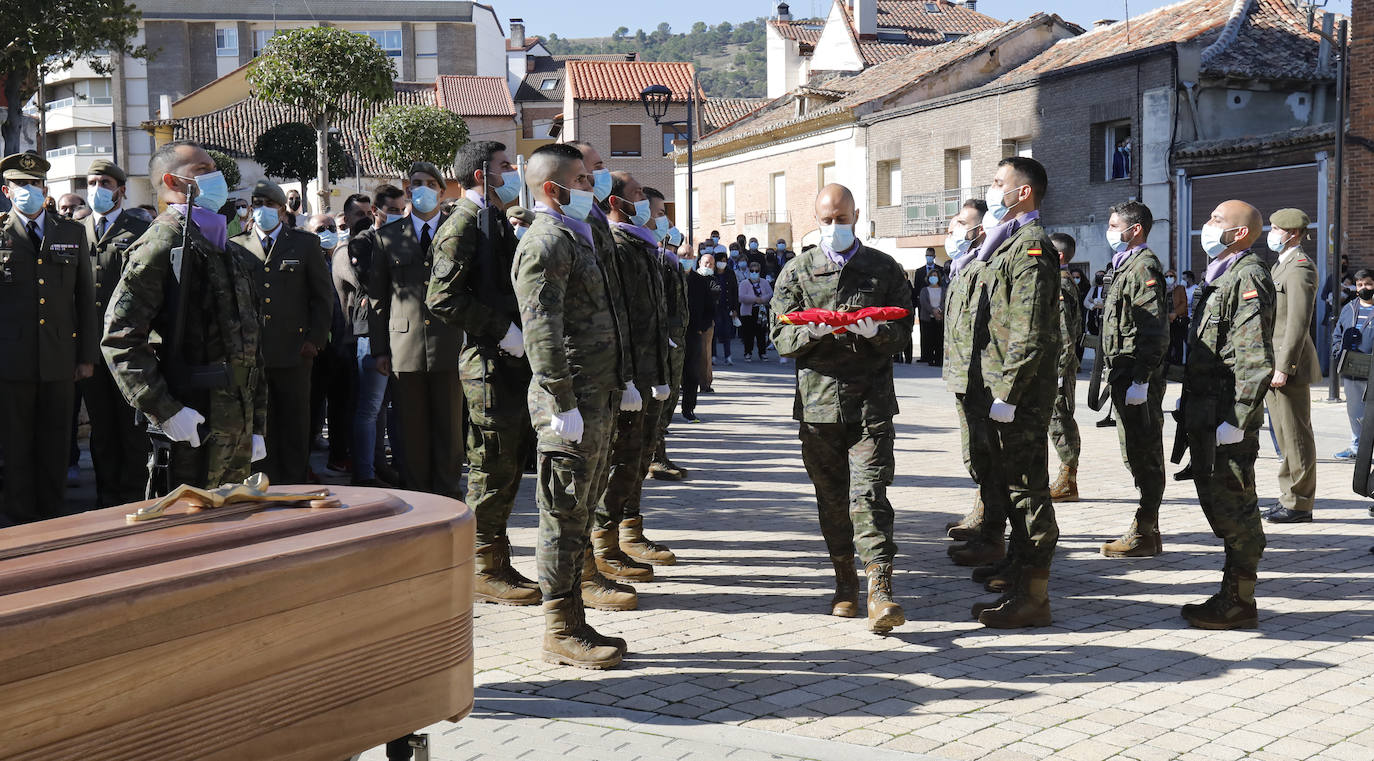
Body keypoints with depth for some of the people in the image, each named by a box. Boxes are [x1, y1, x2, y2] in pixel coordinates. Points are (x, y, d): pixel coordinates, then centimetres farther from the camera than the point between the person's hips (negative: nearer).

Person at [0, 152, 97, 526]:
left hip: (60, 357, 2)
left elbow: (86, 298, 11)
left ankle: (54, 515, 18)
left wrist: (87, 355, 6)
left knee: (56, 442, 7)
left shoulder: (73, 234, 11)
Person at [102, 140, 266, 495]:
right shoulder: (164, 244, -8)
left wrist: (257, 426, 18)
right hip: (192, 431, -8)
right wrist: (165, 411, -20)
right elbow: (119, 339, -16)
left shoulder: (232, 253, 19)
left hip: (237, 429, 8)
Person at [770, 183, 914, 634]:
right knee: (831, 498, 7)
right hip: (818, 399, 2)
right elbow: (781, 338, 5)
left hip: (871, 401, -2)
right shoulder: (797, 272, 10)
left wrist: (874, 331, -16)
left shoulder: (885, 269, 9)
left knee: (869, 492, -12)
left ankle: (880, 592, -17)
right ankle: (845, 583, 21)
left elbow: (903, 331, 6)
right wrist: (817, 330, -16)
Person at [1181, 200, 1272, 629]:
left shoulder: (1248, 277, -12)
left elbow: (1256, 359, -20)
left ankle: (1240, 603, 3)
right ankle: (1232, 593, 23)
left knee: (1233, 507, -5)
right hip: (1207, 416, 10)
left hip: (1228, 419, -10)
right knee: (1217, 503, 14)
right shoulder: (1218, 277, 19)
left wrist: (1237, 420, -22)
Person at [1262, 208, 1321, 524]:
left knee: (1295, 437, -4)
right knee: (1285, 437, 14)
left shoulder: (1300, 267, -13)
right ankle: (1290, 498, 21)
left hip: (1288, 365, -10)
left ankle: (1298, 505, 1)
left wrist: (1283, 368, -23)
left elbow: (1299, 322, -20)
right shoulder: (1280, 265, 20)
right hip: (1273, 366, 10)